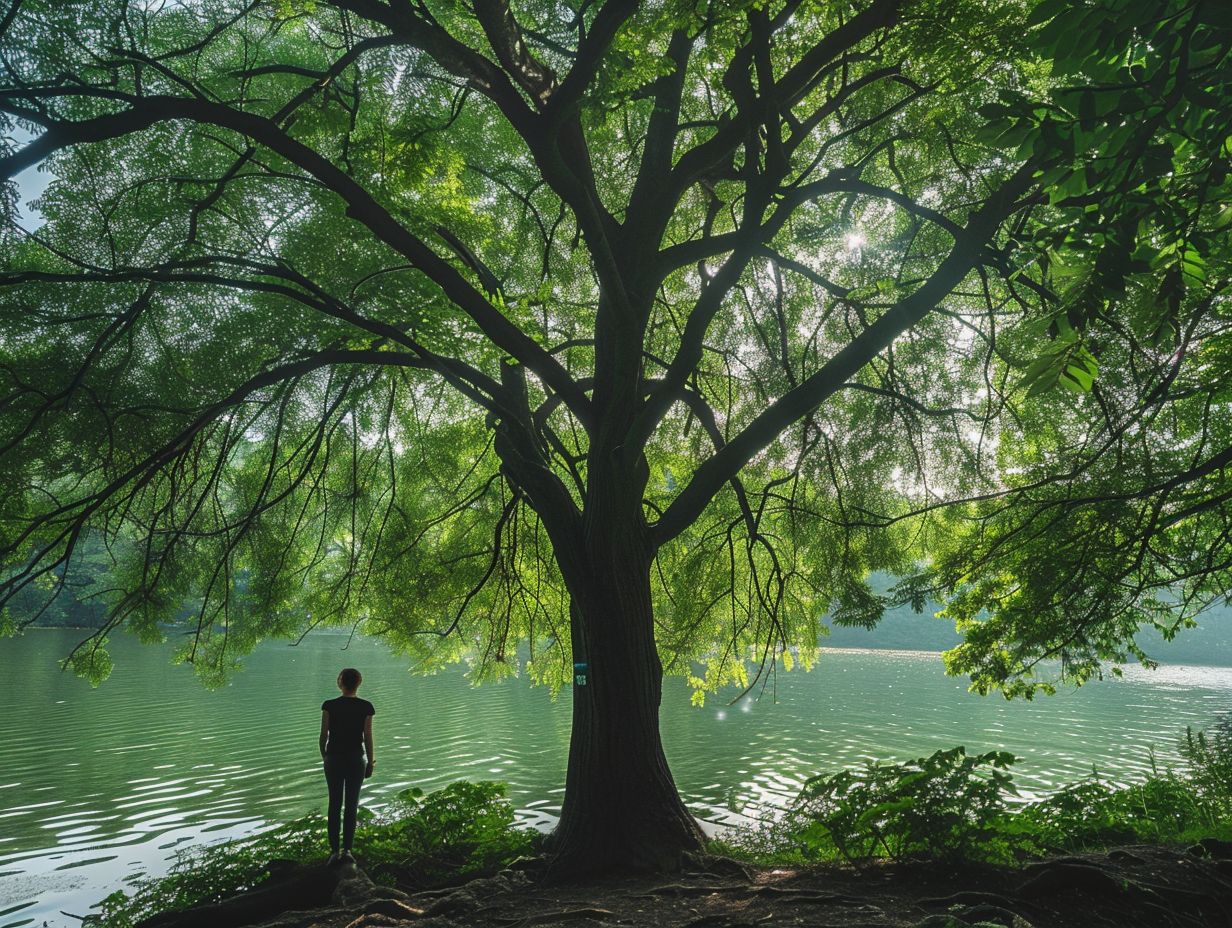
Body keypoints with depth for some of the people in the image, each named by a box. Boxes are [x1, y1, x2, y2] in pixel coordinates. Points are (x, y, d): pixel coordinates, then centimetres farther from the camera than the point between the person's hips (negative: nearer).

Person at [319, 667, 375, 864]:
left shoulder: (329, 706, -8)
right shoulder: (365, 707, -8)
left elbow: (323, 735, -4)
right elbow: (367, 737, -5)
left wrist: (324, 756, 13)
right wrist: (370, 762, 5)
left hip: (333, 759, 1)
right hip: (356, 760, 0)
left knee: (335, 804, 10)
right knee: (351, 805, 8)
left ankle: (334, 850, 7)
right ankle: (347, 849, 5)